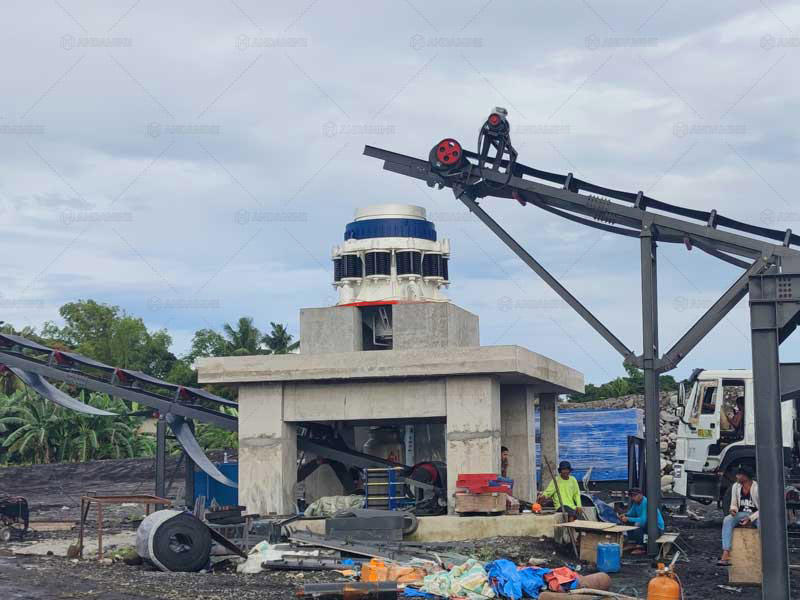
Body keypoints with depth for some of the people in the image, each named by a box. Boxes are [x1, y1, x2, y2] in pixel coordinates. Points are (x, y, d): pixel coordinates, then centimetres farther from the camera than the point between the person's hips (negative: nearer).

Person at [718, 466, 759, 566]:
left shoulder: (757, 488, -12)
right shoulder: (736, 487, 4)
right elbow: (734, 504, 12)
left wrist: (750, 519, -22)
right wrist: (733, 509, -14)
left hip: (756, 515, -4)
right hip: (741, 514, 4)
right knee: (727, 520, -28)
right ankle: (726, 555, -40)